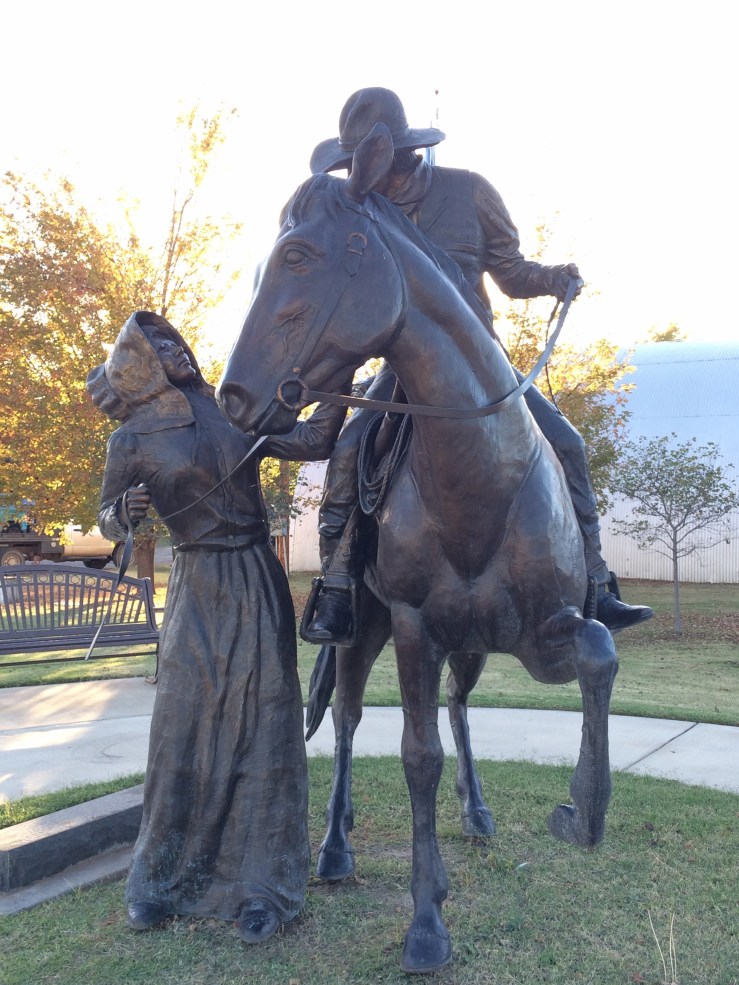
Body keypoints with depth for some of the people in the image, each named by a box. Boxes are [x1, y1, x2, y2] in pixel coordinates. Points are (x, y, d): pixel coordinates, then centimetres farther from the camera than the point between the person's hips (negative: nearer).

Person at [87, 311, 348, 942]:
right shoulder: (132, 441, -1)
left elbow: (311, 444, 6)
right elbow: (108, 523, 7)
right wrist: (126, 510, -15)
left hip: (261, 586, 2)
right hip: (199, 589, -2)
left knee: (264, 719, 1)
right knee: (185, 723, 2)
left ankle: (260, 884, 12)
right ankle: (163, 877, 22)